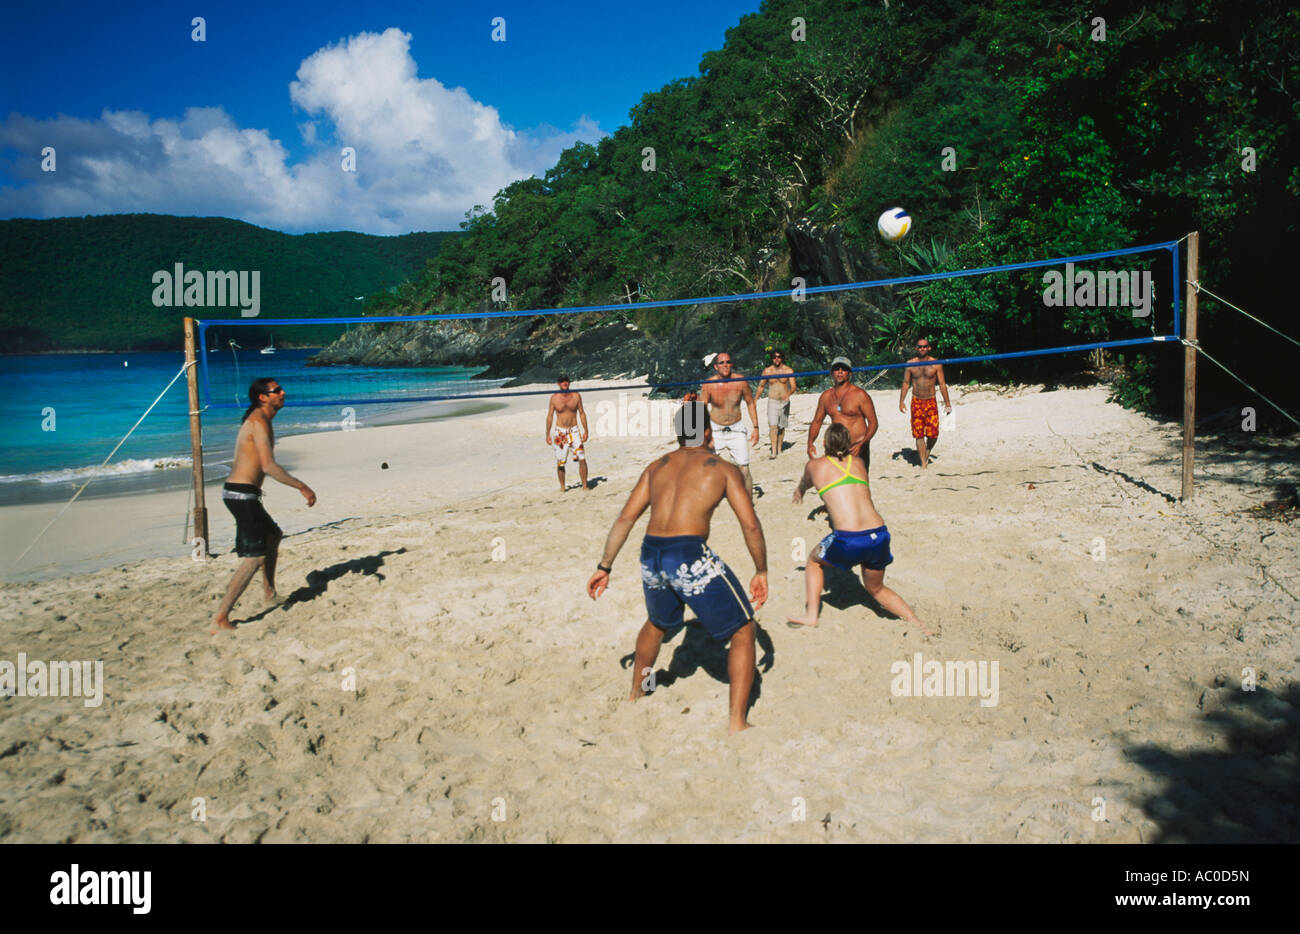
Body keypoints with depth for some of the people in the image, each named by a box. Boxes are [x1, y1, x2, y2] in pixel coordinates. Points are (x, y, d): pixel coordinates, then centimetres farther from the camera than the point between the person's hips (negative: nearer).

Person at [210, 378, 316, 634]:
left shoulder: (255, 420, 17)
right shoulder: (259, 422, -14)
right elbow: (268, 466, -24)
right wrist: (302, 487, -21)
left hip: (236, 490, 11)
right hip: (242, 494, -11)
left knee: (272, 535, 28)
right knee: (255, 557, -12)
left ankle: (269, 593, 40)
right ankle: (220, 619, -13)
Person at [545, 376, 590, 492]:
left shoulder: (576, 396, 1)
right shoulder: (554, 398, -2)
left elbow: (582, 413, 8)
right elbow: (550, 416, 5)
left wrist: (585, 431, 5)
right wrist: (548, 434, 3)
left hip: (574, 431, 1)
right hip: (560, 432, -1)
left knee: (582, 459, -9)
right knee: (560, 462, 2)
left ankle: (585, 485, 1)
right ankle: (562, 486, 19)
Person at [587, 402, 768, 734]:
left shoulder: (657, 467, 20)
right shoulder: (723, 468, 10)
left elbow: (626, 518, 14)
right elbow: (750, 524, 2)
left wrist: (605, 567, 18)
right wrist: (761, 572, 12)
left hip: (651, 555, 5)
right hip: (690, 555, -5)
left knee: (657, 625, 34)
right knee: (743, 632, 11)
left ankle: (635, 695, 50)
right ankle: (738, 723, 8)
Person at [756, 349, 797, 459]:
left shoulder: (788, 371, -2)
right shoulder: (767, 371, 2)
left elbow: (793, 386, -8)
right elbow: (761, 386, 13)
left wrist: (789, 394, -29)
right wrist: (755, 399, 7)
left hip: (785, 402, 1)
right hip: (772, 402, 0)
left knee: (781, 426, 9)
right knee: (773, 426, -14)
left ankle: (779, 449, 24)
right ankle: (774, 451, -17)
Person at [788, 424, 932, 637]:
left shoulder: (816, 465, 10)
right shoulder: (858, 463, 19)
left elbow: (806, 482, 34)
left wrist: (799, 490, 58)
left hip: (849, 539, -4)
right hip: (880, 535, 4)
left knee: (814, 561, 27)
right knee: (876, 589, 28)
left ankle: (811, 615, 20)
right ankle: (917, 624, 20)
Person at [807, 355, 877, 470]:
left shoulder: (860, 395, -5)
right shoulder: (826, 396, 10)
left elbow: (873, 422, -6)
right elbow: (817, 421, 17)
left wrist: (861, 444, -21)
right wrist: (810, 443, 0)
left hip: (857, 448, -4)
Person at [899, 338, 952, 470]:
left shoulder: (936, 364, 1)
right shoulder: (910, 364, 3)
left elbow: (942, 384, 5)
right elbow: (905, 384, 9)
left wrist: (947, 403, 5)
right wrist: (901, 402, 4)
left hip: (931, 402, -1)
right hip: (916, 402, 1)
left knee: (933, 434, -8)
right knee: (918, 434, -2)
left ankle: (927, 453, 22)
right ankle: (923, 463, 7)